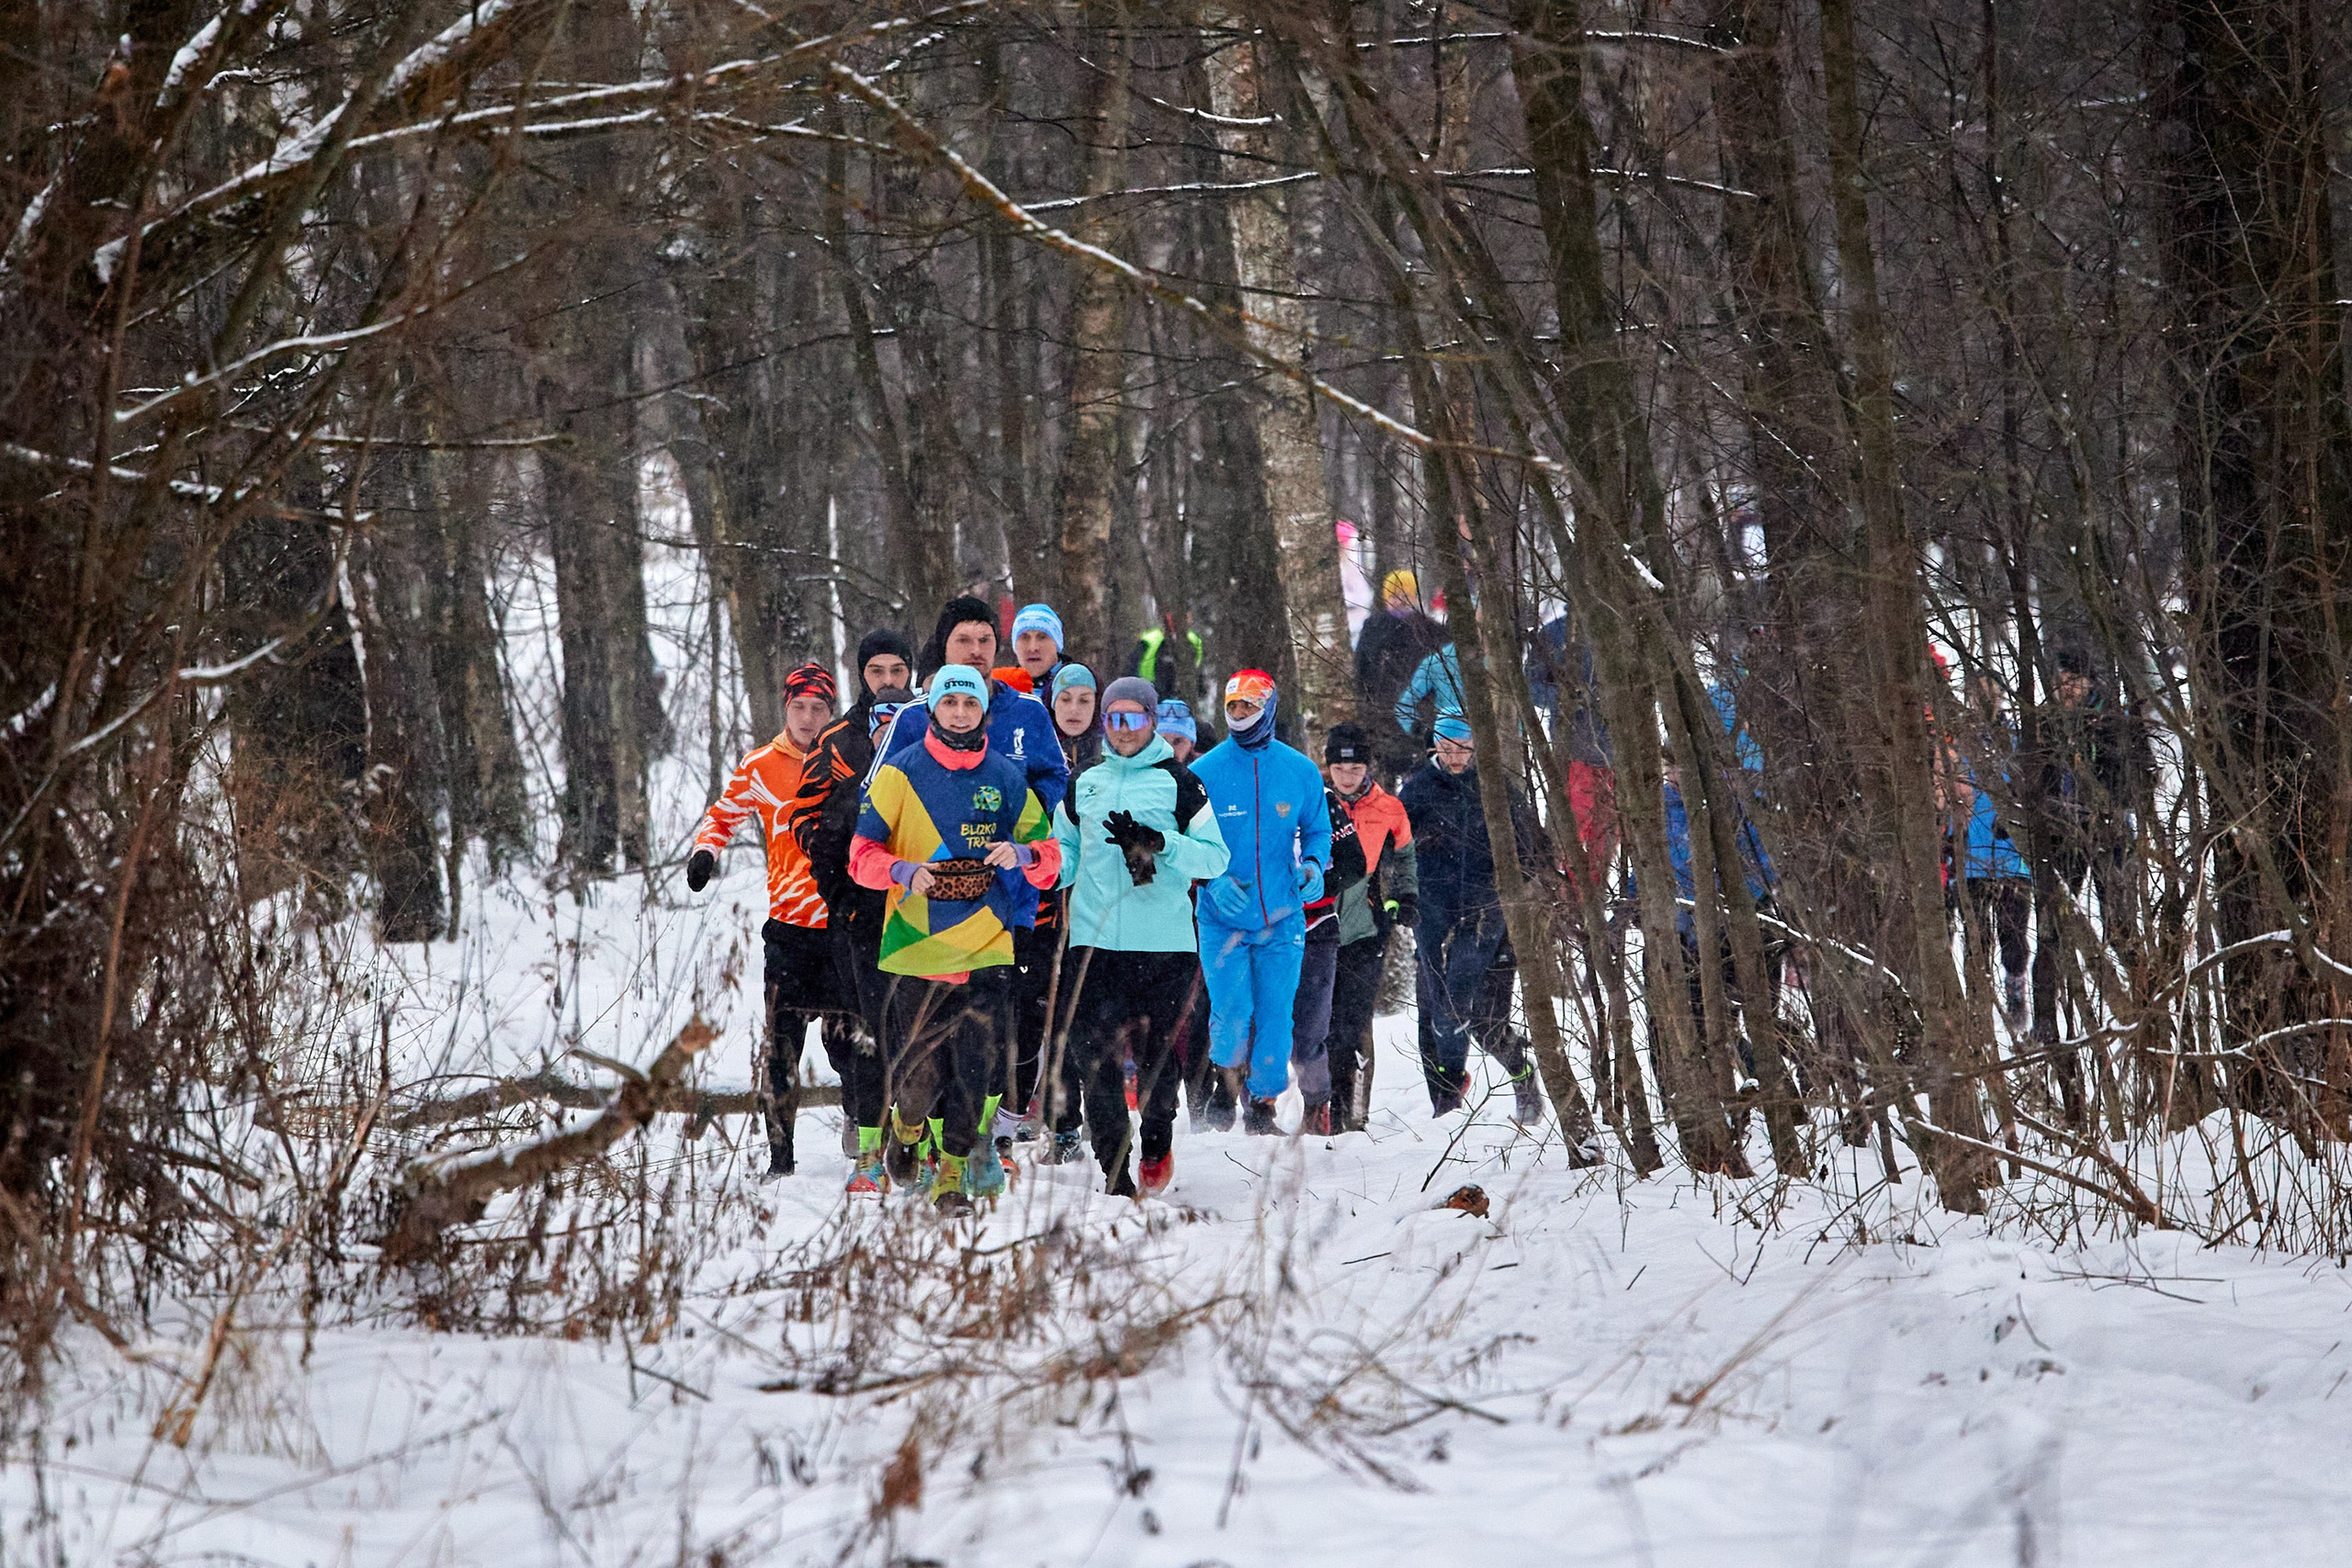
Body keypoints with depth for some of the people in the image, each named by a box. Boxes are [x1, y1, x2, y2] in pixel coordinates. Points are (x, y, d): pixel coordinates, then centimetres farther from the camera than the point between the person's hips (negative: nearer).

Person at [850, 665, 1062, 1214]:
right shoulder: (900, 773, 3)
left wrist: (1021, 855, -12)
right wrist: (902, 870, -20)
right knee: (919, 1078, -2)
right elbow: (863, 854, 0)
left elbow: (1049, 855, 11)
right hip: (916, 946, -1)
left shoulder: (1007, 778, 9)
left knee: (974, 1071, -7)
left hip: (985, 949, 2)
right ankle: (907, 1129, 31)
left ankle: (953, 1175, 7)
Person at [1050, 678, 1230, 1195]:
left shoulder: (1179, 783, 5)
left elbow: (1215, 858, -2)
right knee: (1095, 1056, -5)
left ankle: (1157, 1143, 26)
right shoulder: (1084, 786, 18)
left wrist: (1157, 842, -16)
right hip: (1093, 939, 3)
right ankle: (1114, 1169, 0)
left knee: (1157, 1055, 0)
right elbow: (1066, 857, 25)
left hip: (1162, 940, -3)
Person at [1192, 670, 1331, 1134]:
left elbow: (1317, 830, 14)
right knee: (1232, 1014, -11)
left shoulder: (1301, 772, 4)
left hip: (1281, 919, 2)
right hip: (1223, 917, -2)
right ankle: (1224, 1095, 11)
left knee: (1274, 1017, 1)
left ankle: (1263, 1104, 15)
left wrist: (1313, 865, -8)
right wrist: (1213, 879, -16)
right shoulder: (1205, 772, -1)